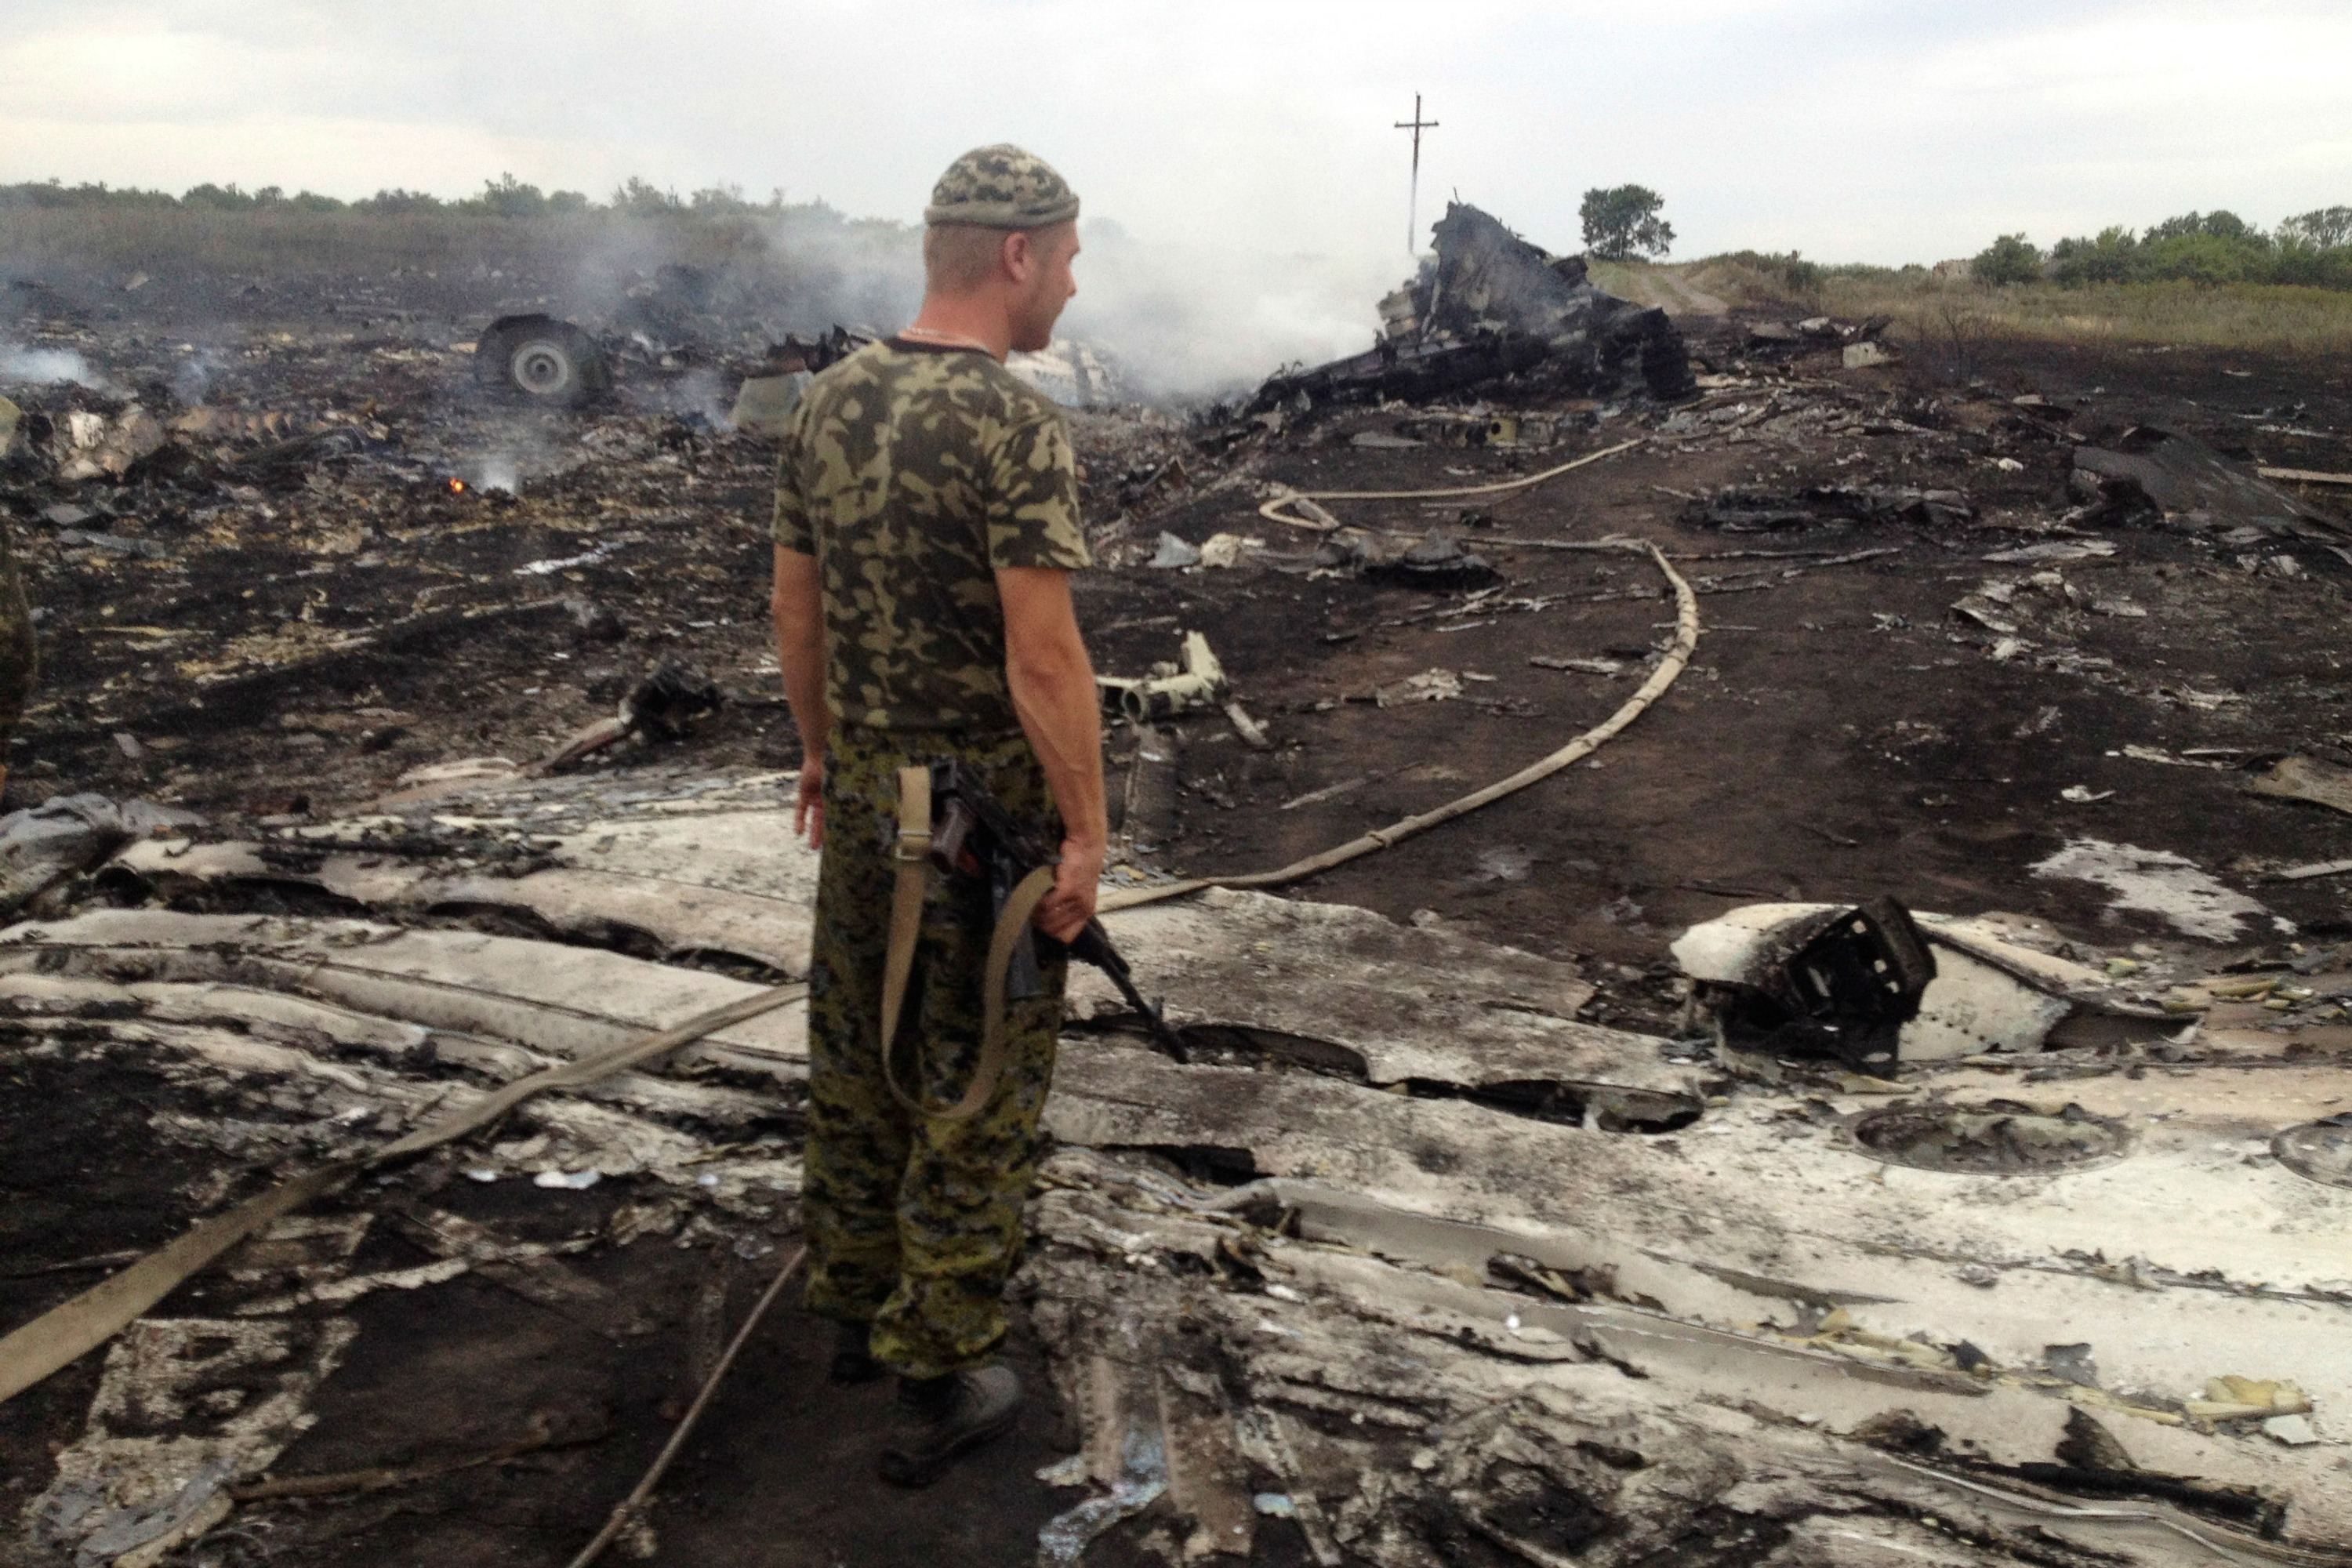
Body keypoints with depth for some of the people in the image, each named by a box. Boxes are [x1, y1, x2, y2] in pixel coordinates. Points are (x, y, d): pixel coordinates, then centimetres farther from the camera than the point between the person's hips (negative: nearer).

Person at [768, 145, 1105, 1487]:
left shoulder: (829, 404, 2)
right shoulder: (1017, 426, -22)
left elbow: (797, 606, 9)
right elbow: (1046, 660, -24)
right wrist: (1088, 829, -15)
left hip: (868, 791, 7)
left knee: (864, 1049, 19)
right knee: (978, 1083, 5)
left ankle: (862, 1304, 37)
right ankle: (942, 1381, 16)